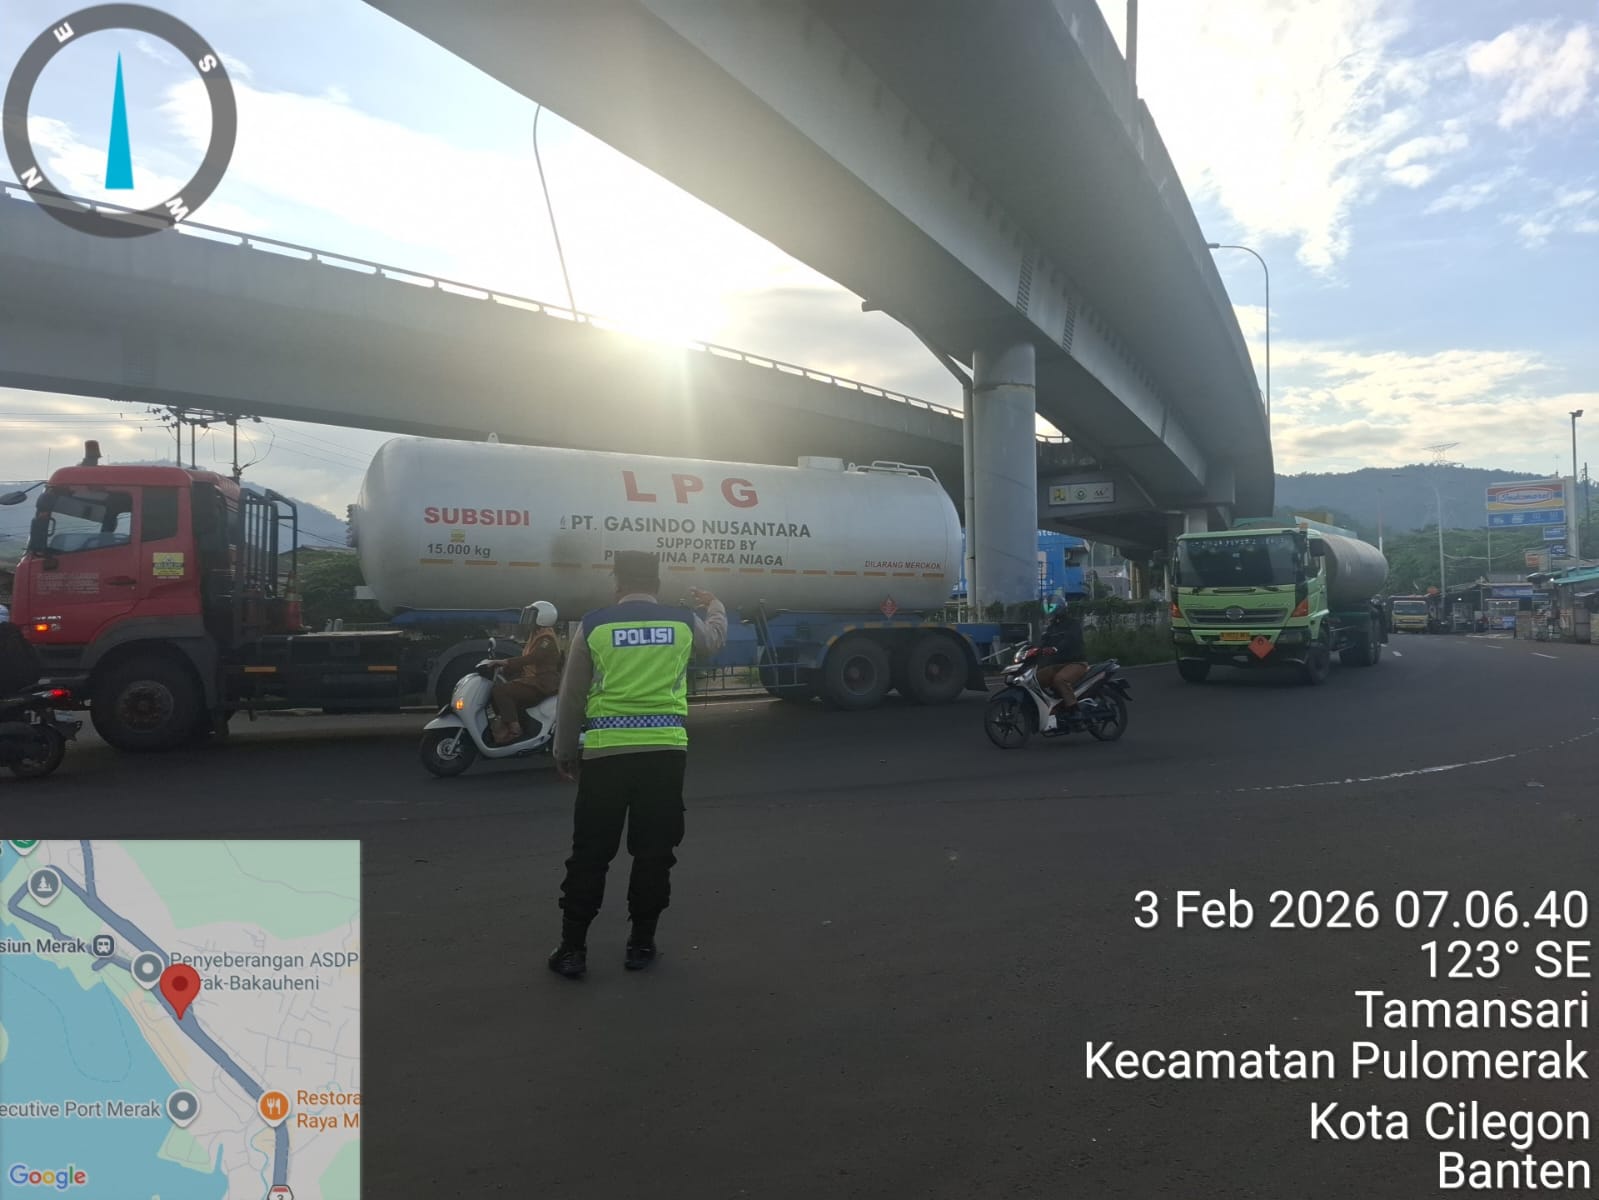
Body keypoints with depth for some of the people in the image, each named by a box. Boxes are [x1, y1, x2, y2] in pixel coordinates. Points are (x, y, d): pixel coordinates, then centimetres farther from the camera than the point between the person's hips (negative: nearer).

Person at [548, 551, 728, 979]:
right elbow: (716, 637, 31)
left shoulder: (594, 626, 2)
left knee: (590, 854, 8)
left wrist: (564, 752, 18)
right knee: (654, 851, 12)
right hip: (666, 750, 1)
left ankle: (572, 948, 14)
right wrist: (714, 605, 52)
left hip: (606, 752, -1)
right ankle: (641, 943, 20)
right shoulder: (684, 623, 6)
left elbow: (571, 697, 6)